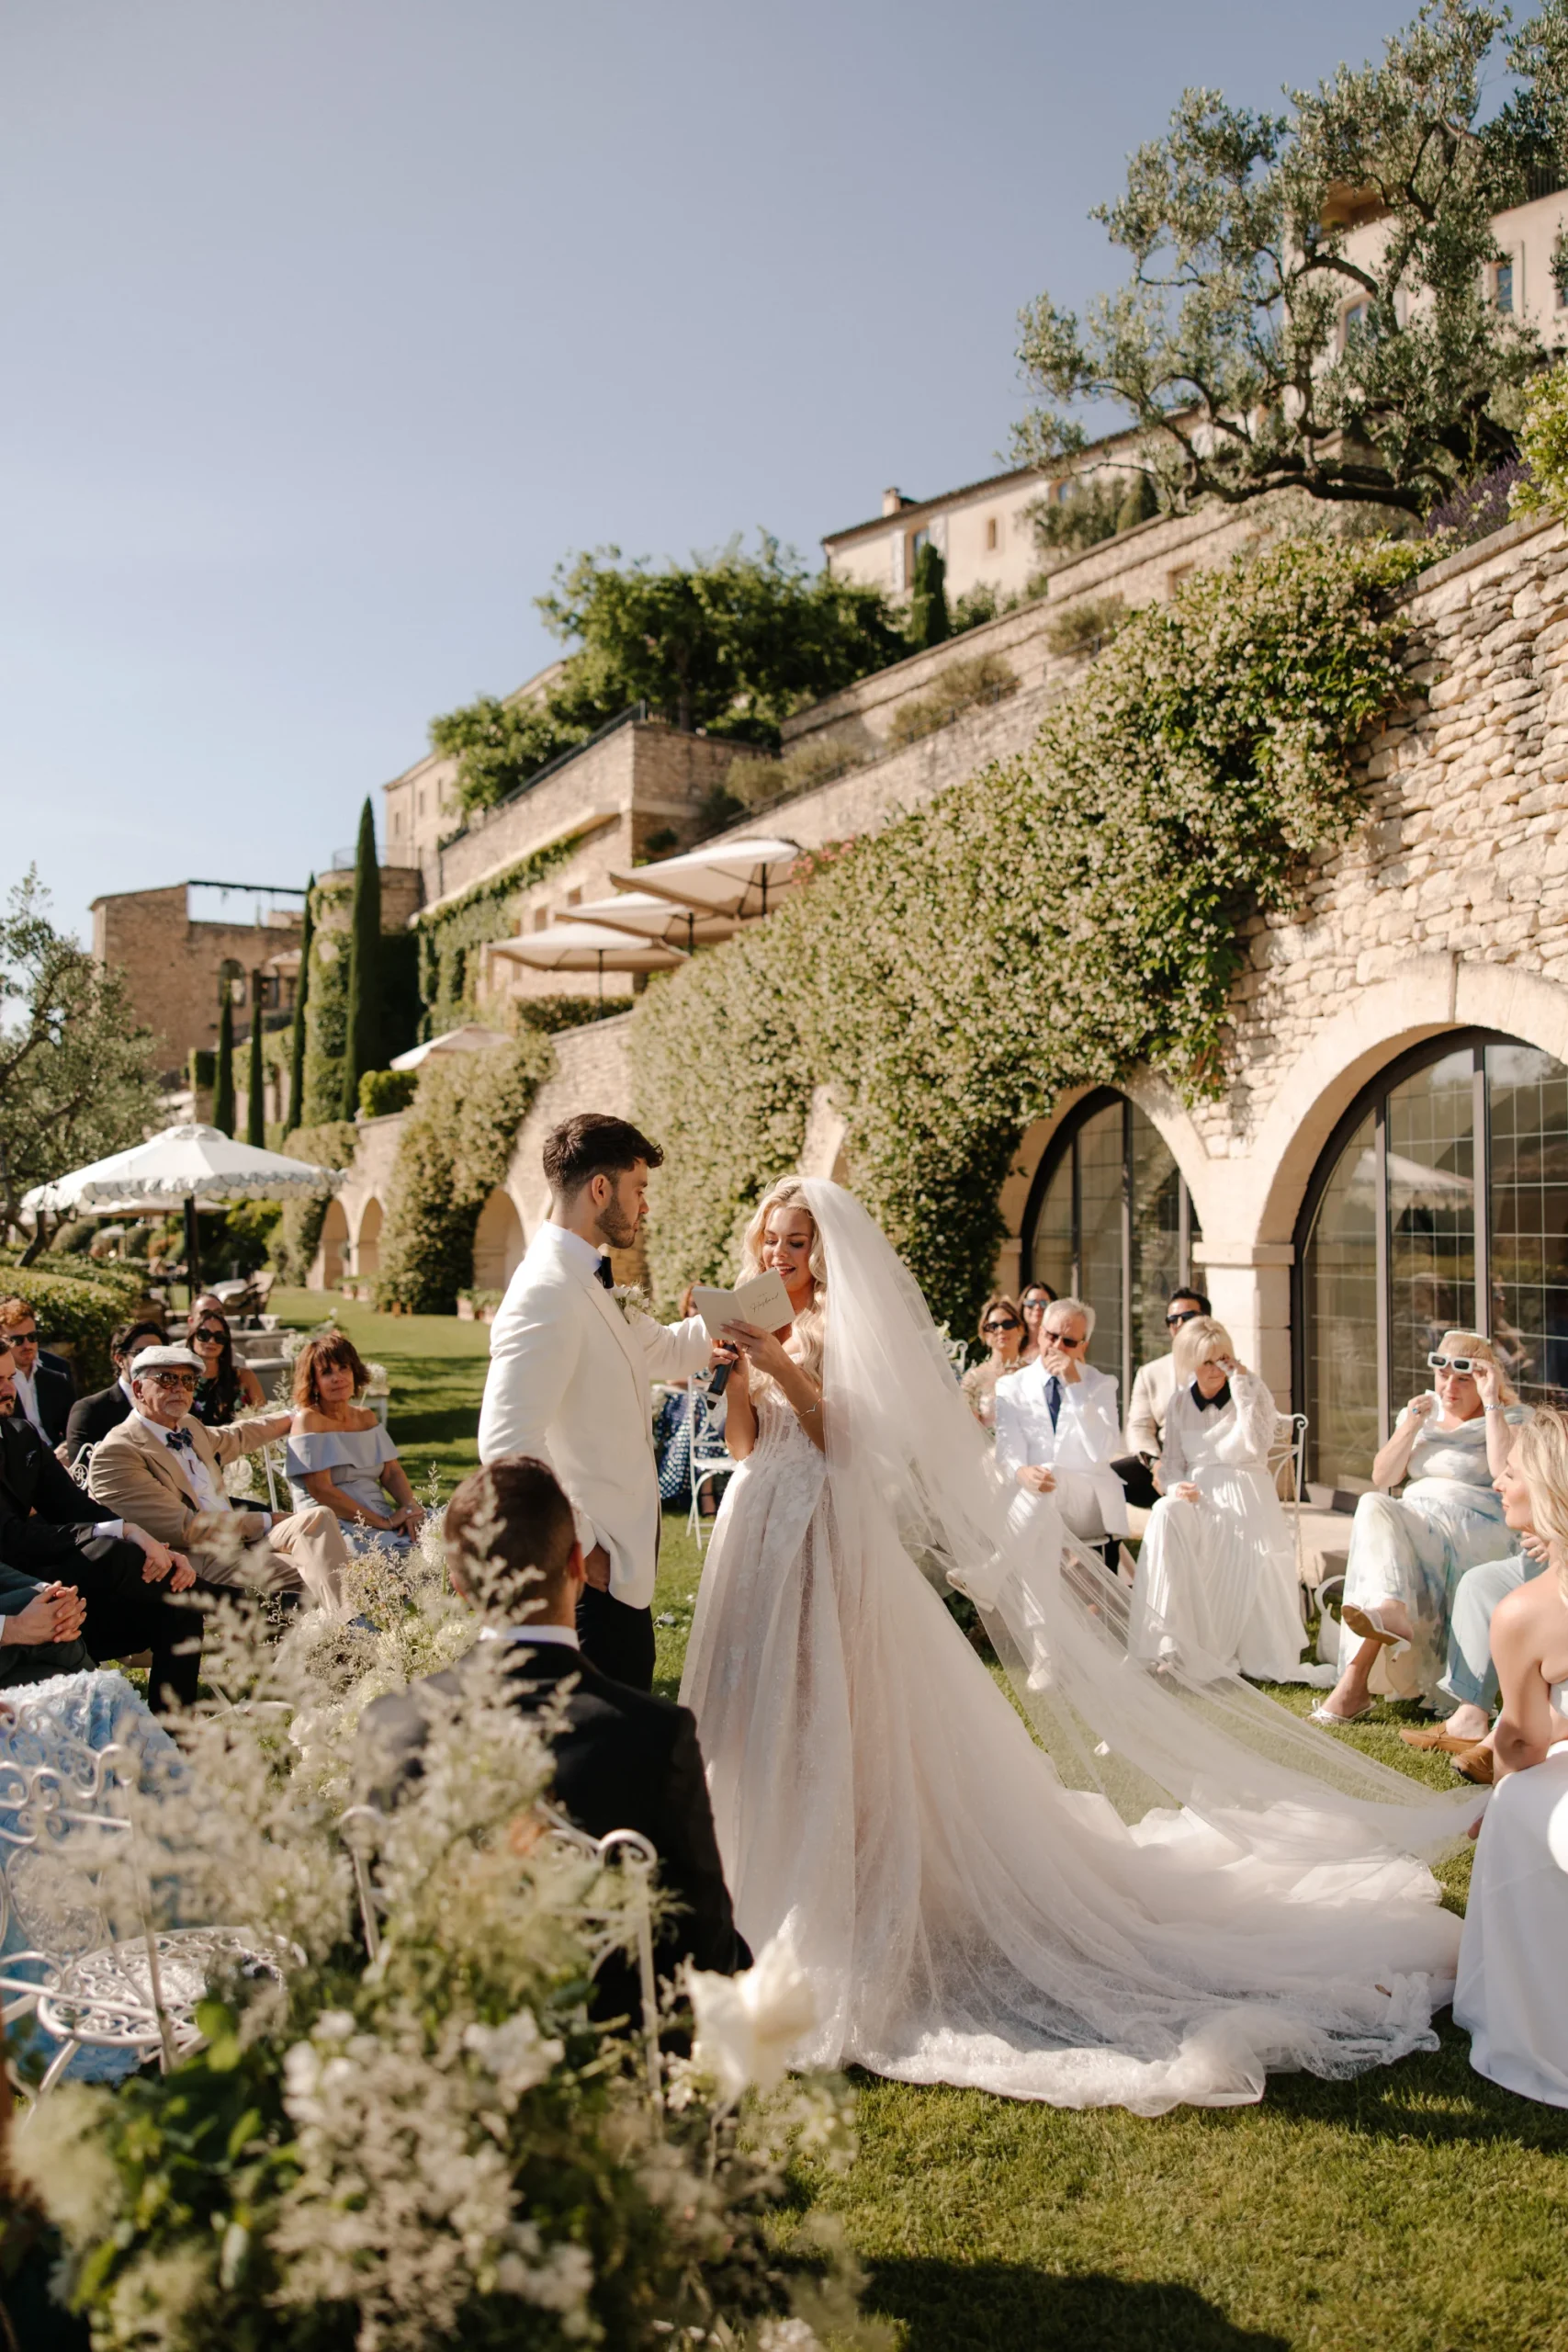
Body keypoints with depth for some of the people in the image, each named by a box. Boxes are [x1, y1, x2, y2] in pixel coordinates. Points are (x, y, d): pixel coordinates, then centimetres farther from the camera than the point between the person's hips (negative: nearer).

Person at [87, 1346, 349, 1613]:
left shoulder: (189, 1427, 14)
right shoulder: (116, 1453, -11)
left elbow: (235, 1438, 38)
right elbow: (184, 1528, -16)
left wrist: (294, 1417, 49)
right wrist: (266, 1522, -12)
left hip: (241, 1540, 9)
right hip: (200, 1563, -9)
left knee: (317, 1517, -13)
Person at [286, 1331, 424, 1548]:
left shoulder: (366, 1416, 17)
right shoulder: (308, 1420, -5)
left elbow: (392, 1472, 12)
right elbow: (320, 1489, -14)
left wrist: (411, 1506, -11)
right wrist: (384, 1522, -17)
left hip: (382, 1513, 7)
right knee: (400, 1549, -35)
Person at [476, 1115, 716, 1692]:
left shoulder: (590, 1282, 12)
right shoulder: (547, 1293, -21)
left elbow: (662, 1349, 28)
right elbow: (508, 1445, -28)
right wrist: (581, 1547, -21)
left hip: (623, 1555, 10)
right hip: (593, 1570, -10)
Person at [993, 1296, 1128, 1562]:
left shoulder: (1101, 1385, 8)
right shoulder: (1011, 1387, 8)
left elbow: (1102, 1451, -9)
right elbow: (1008, 1449, -7)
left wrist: (1076, 1386, -13)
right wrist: (1021, 1472, -32)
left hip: (1091, 1504, -1)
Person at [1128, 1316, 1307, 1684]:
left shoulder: (1253, 1391, 0)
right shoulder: (1180, 1401, 9)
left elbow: (1257, 1446, -18)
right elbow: (1172, 1460, 14)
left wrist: (1242, 1389, -18)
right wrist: (1175, 1487, -9)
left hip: (1246, 1499, -1)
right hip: (1198, 1496, 2)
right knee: (1166, 1516, -33)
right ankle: (1173, 1646, -32)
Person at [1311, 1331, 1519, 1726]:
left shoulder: (1508, 1417, 6)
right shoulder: (1424, 1409, 20)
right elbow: (1383, 1476, 10)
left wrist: (1491, 1404, -14)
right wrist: (1411, 1428, -4)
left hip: (1476, 1529, -5)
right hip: (1415, 1521, 5)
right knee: (1374, 1506, -32)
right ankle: (1392, 1612, -58)